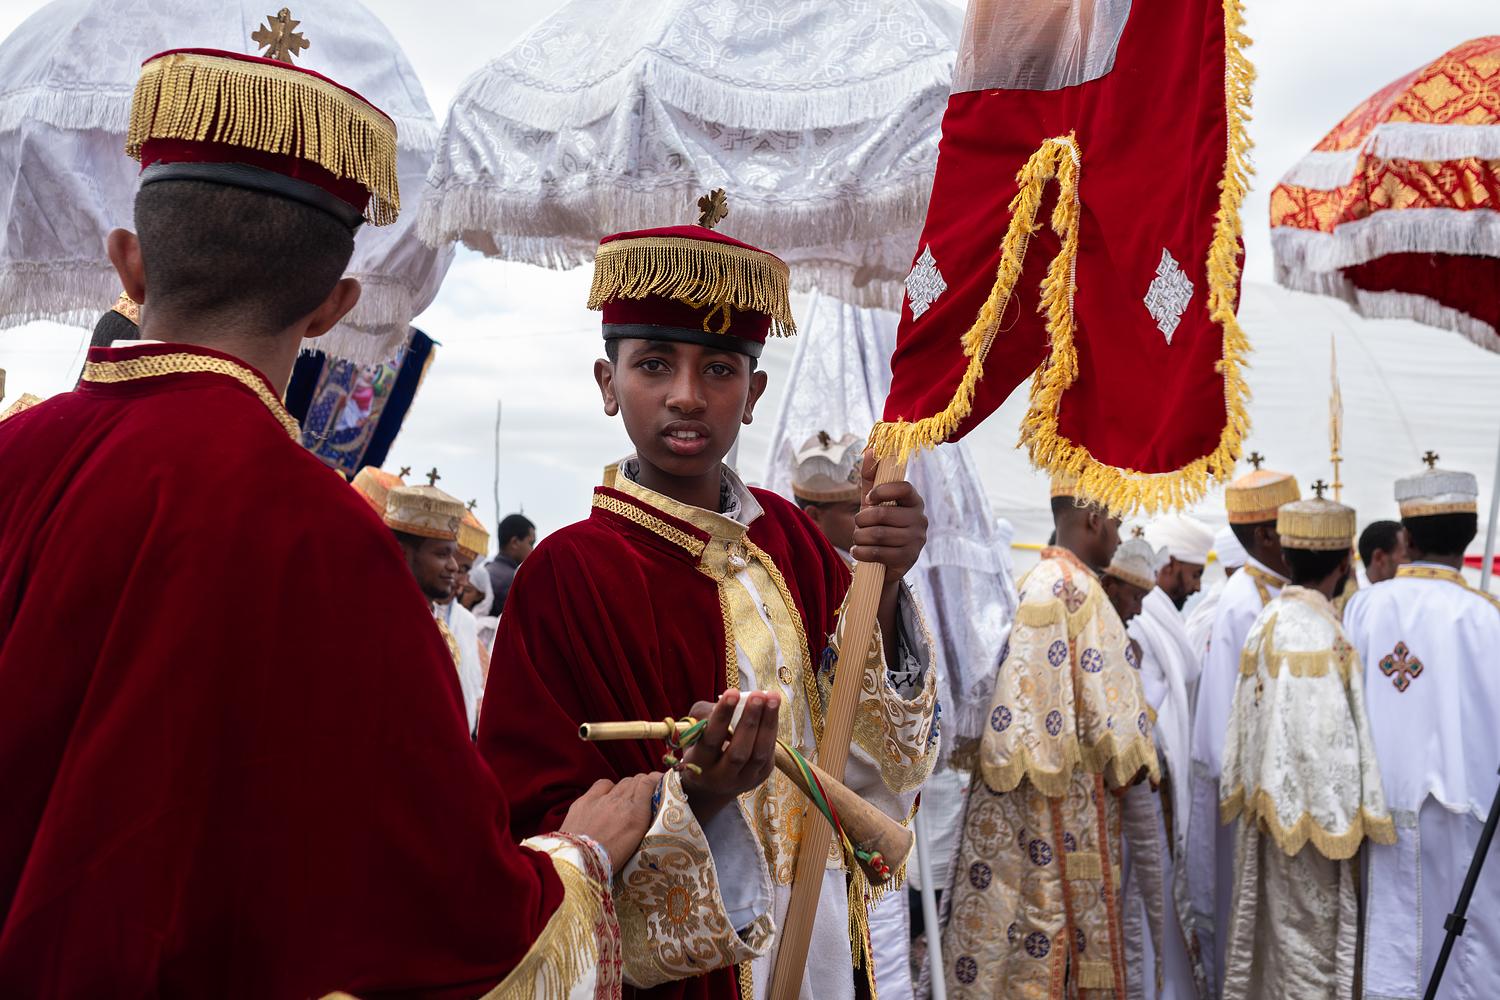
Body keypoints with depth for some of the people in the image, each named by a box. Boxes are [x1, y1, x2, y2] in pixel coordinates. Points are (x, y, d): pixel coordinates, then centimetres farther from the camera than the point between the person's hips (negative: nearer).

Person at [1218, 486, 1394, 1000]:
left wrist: (1253, 794, 16)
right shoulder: (1319, 635, -21)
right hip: (1309, 819, -8)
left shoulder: (1268, 619, 5)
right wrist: (1343, 829, -14)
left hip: (1271, 803, 8)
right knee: (1310, 954, 3)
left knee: (1273, 941, 17)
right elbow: (1326, 740, -21)